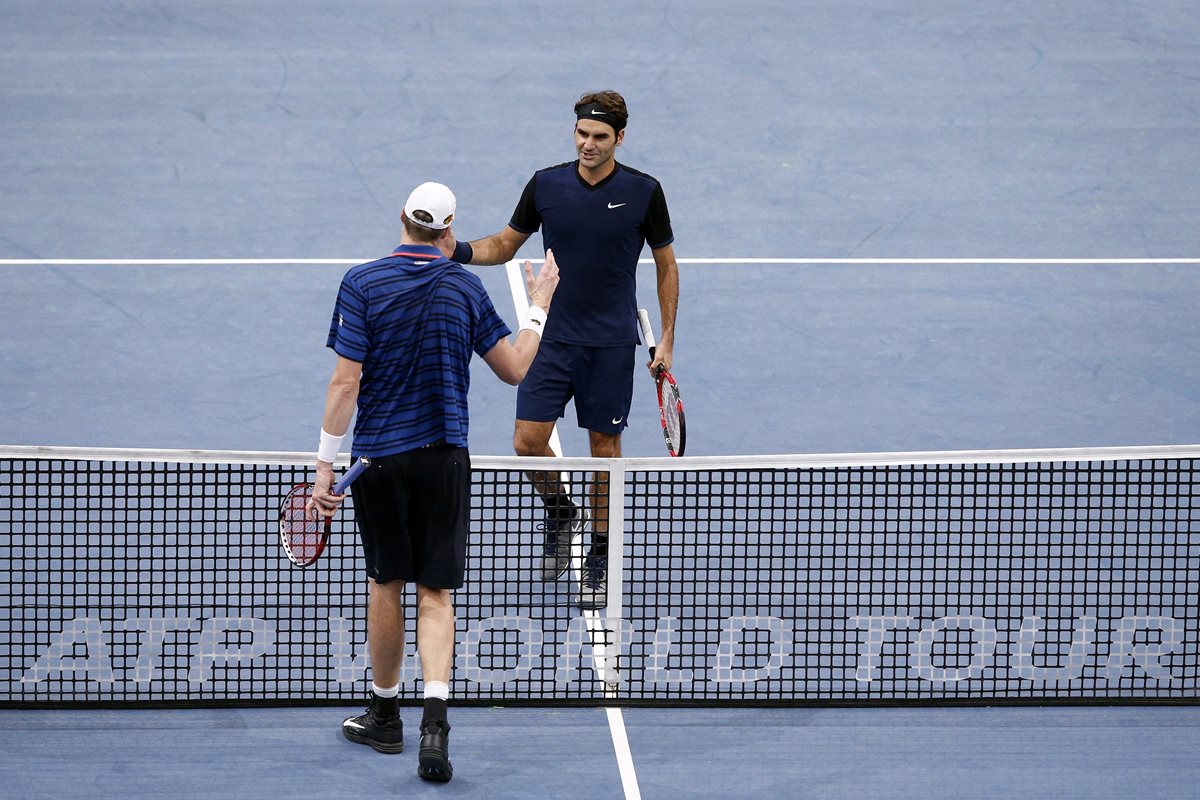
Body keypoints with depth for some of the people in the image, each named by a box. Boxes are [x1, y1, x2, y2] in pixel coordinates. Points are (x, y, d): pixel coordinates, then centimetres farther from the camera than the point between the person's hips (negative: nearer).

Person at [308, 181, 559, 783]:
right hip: (445, 459, 1)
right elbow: (515, 369, 5)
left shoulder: (363, 284, -8)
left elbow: (346, 382, -11)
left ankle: (385, 716, 25)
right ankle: (434, 720, -15)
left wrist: (324, 466, -7)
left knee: (386, 585, 13)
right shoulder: (465, 289, -1)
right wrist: (538, 305, 20)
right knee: (436, 594, 3)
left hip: (380, 457, -1)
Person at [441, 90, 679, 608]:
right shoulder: (545, 185, -3)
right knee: (528, 440, -7)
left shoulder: (644, 192, -7)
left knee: (604, 447, 4)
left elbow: (666, 264, 4)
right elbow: (505, 245, 9)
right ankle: (560, 514, 23)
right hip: (552, 337, 2)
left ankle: (599, 561, 18)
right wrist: (460, 251, -11)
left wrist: (667, 338, 1)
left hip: (611, 344, -2)